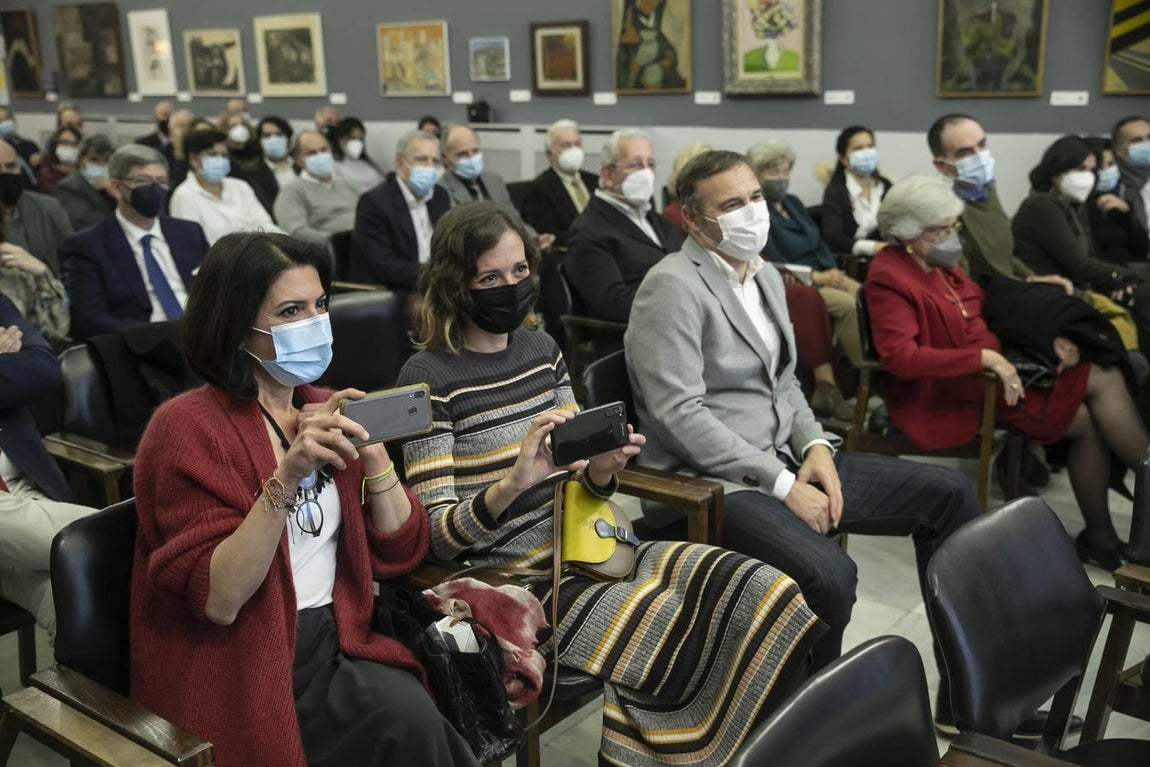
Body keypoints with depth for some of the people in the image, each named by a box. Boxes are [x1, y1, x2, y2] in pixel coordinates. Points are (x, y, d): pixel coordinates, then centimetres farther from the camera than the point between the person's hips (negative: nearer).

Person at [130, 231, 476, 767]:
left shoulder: (328, 412, 8)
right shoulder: (188, 426, -10)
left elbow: (398, 555, 5)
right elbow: (218, 599, -19)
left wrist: (374, 452, -8)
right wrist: (286, 477, -29)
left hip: (337, 640, 5)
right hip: (241, 669, -5)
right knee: (406, 719, -26)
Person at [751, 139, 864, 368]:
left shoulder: (793, 202, 17)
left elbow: (820, 243, 16)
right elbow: (774, 264, -15)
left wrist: (833, 271, -3)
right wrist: (818, 277, -17)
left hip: (823, 275, 8)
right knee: (849, 305, -26)